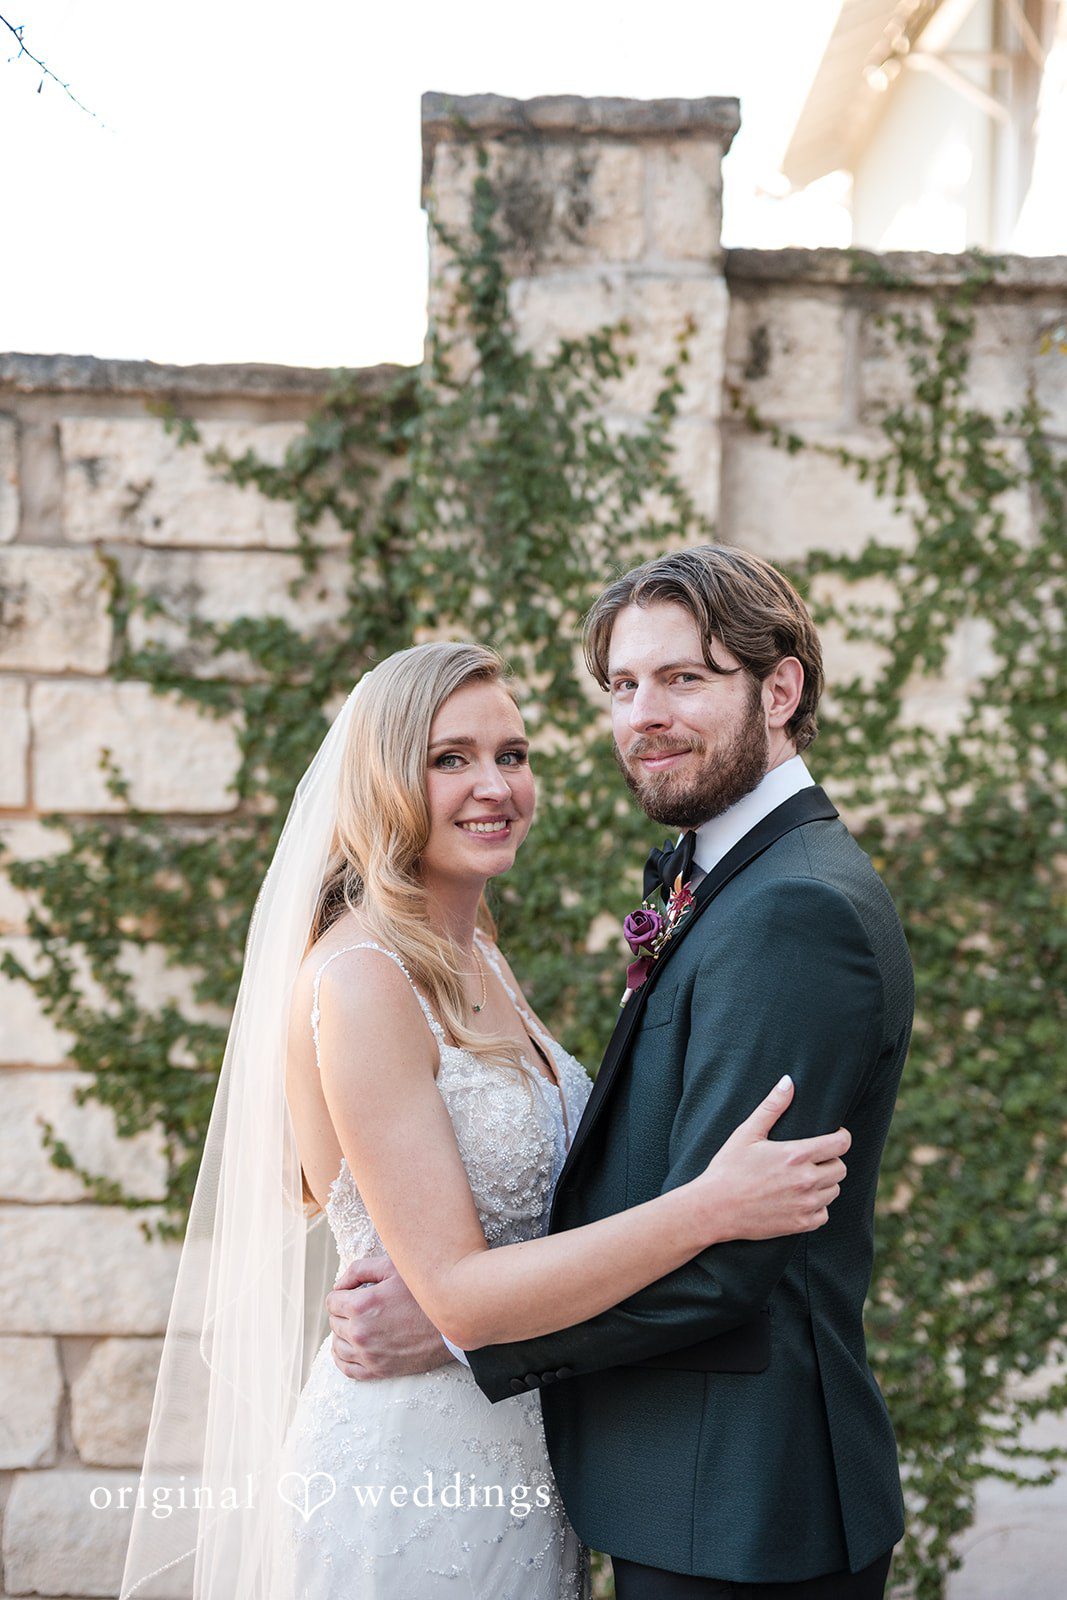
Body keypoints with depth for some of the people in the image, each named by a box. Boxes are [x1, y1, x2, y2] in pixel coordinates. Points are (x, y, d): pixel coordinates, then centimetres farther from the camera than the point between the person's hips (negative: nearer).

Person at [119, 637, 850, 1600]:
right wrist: (709, 1208, -29)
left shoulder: (480, 963, 6)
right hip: (415, 1474, -8)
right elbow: (458, 1293, -24)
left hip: (518, 1460, 8)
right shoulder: (360, 979, -20)